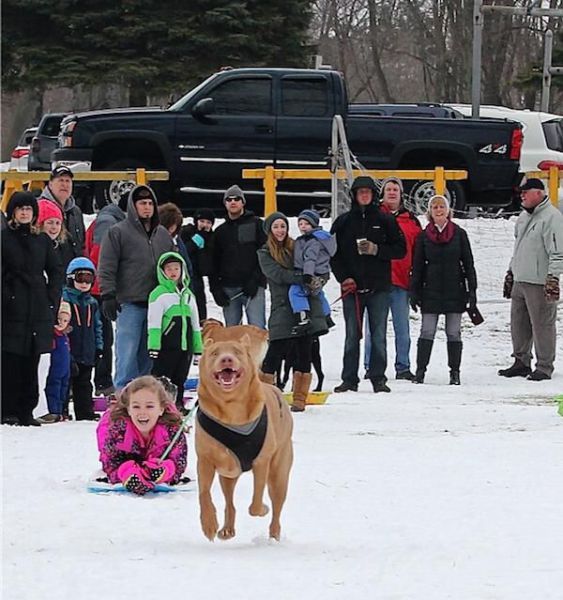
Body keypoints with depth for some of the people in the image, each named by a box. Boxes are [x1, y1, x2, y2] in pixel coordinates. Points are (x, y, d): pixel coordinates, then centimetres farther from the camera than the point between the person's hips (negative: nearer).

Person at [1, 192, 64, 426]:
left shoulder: (42, 240, 13)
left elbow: (56, 271, 18)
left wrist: (52, 298, 7)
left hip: (38, 309, 4)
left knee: (31, 363, 4)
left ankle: (26, 411, 9)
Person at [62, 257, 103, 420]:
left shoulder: (92, 303, 13)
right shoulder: (64, 298, -8)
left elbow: (97, 326, 20)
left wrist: (99, 346, 11)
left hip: (87, 352, 6)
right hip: (69, 352, -6)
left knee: (84, 383, 12)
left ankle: (85, 412, 16)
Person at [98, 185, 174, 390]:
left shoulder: (163, 234, 16)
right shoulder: (118, 233, -1)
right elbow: (106, 268, -5)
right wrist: (108, 296, -13)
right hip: (129, 305, -5)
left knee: (148, 356, 10)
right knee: (127, 355, -8)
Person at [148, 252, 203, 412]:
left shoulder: (188, 294, 16)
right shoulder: (159, 293, -3)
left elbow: (195, 323, 20)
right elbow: (154, 322, -8)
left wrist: (198, 347, 18)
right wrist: (153, 345, -15)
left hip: (186, 345, 6)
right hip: (167, 344, -6)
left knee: (180, 378, 11)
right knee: (161, 376, -6)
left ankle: (178, 403, 19)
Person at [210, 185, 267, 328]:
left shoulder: (256, 224, 6)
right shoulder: (221, 231, 18)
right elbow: (214, 263, 16)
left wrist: (255, 280, -11)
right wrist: (216, 289, 4)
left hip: (253, 288, -4)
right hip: (228, 288, 4)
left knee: (257, 328, -12)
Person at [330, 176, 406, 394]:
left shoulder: (385, 220, 5)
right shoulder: (343, 222, 8)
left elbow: (400, 249, 4)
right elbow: (333, 253, 8)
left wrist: (376, 250, -11)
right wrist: (343, 277, -5)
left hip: (379, 287, -1)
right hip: (352, 286, 1)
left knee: (378, 336, -1)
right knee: (352, 336, 3)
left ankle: (378, 378, 4)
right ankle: (349, 379, 6)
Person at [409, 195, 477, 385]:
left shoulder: (459, 234, 3)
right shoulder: (424, 236, 5)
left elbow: (468, 263, 4)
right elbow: (417, 266, 7)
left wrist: (472, 290, -1)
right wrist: (414, 292, 1)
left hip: (454, 291, 0)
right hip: (431, 291, 1)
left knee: (453, 333, 4)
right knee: (427, 332, -2)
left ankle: (455, 372, 9)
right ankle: (420, 371, 2)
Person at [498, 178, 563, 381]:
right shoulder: (524, 217, 17)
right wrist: (510, 273, 26)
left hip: (539, 284, -9)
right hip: (519, 281, 9)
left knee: (542, 325, -3)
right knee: (518, 324, 11)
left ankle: (544, 367, 3)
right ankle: (521, 362, 20)